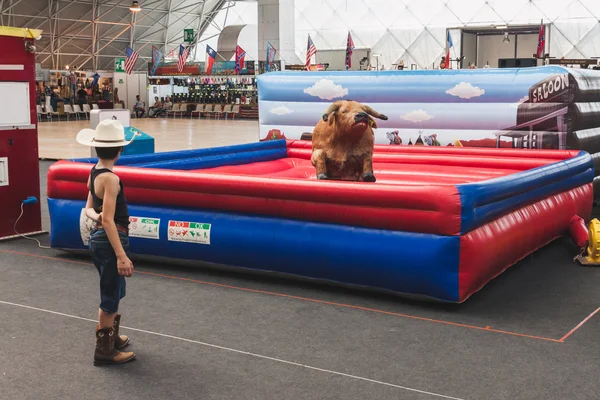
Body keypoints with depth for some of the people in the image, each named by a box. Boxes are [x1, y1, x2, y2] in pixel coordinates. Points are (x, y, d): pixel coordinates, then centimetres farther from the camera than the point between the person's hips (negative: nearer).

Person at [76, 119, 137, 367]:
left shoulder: (94, 173, 7)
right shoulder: (110, 178, -21)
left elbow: (89, 208, 12)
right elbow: (109, 220, -25)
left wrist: (96, 216, -11)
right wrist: (121, 256, -26)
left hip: (97, 238, 9)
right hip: (110, 241, -9)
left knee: (113, 293, 26)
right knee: (111, 297, 5)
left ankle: (111, 337, 43)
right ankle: (105, 351, 17)